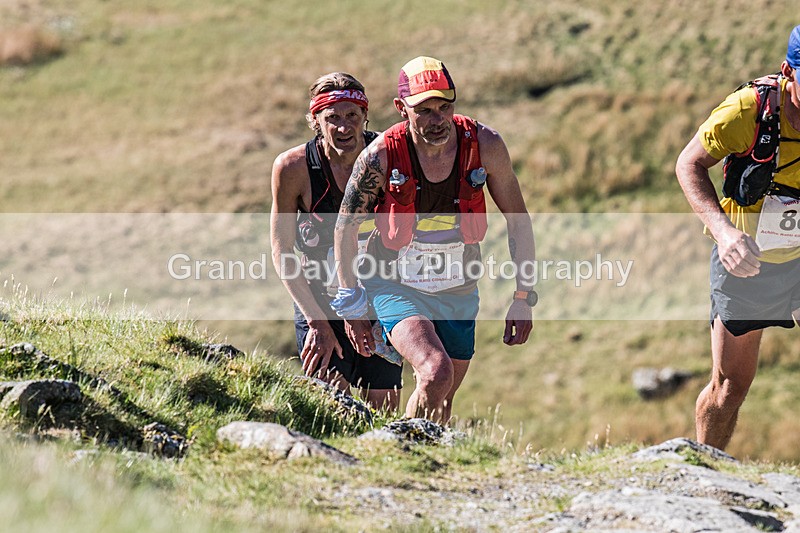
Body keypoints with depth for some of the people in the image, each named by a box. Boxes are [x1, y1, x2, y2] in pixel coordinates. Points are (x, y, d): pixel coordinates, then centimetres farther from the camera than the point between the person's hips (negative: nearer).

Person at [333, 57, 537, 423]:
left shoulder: (484, 145, -14)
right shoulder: (380, 156, -20)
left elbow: (518, 219, -1)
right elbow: (345, 227, -6)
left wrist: (523, 299, -2)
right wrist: (352, 307, -3)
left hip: (459, 292, 3)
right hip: (396, 286, -3)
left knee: (442, 403, 12)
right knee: (436, 374, -27)